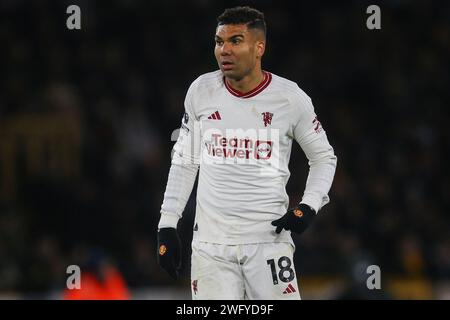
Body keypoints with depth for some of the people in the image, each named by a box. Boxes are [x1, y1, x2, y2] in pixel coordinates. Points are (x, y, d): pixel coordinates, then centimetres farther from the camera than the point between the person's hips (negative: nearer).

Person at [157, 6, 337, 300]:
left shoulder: (290, 97, -3)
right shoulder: (201, 91, 2)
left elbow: (324, 157, 11)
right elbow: (184, 160, 13)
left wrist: (309, 206, -5)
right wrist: (167, 225, 9)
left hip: (268, 239, -2)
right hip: (211, 240, 2)